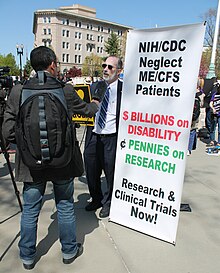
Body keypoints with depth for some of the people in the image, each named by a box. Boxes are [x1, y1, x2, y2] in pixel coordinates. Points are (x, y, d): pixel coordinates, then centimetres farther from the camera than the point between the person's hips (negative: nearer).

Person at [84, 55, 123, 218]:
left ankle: (108, 203, 33)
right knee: (91, 170, 15)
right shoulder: (95, 86, 10)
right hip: (93, 135, 5)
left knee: (111, 172, 9)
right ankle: (96, 199, 39)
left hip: (112, 137, -5)